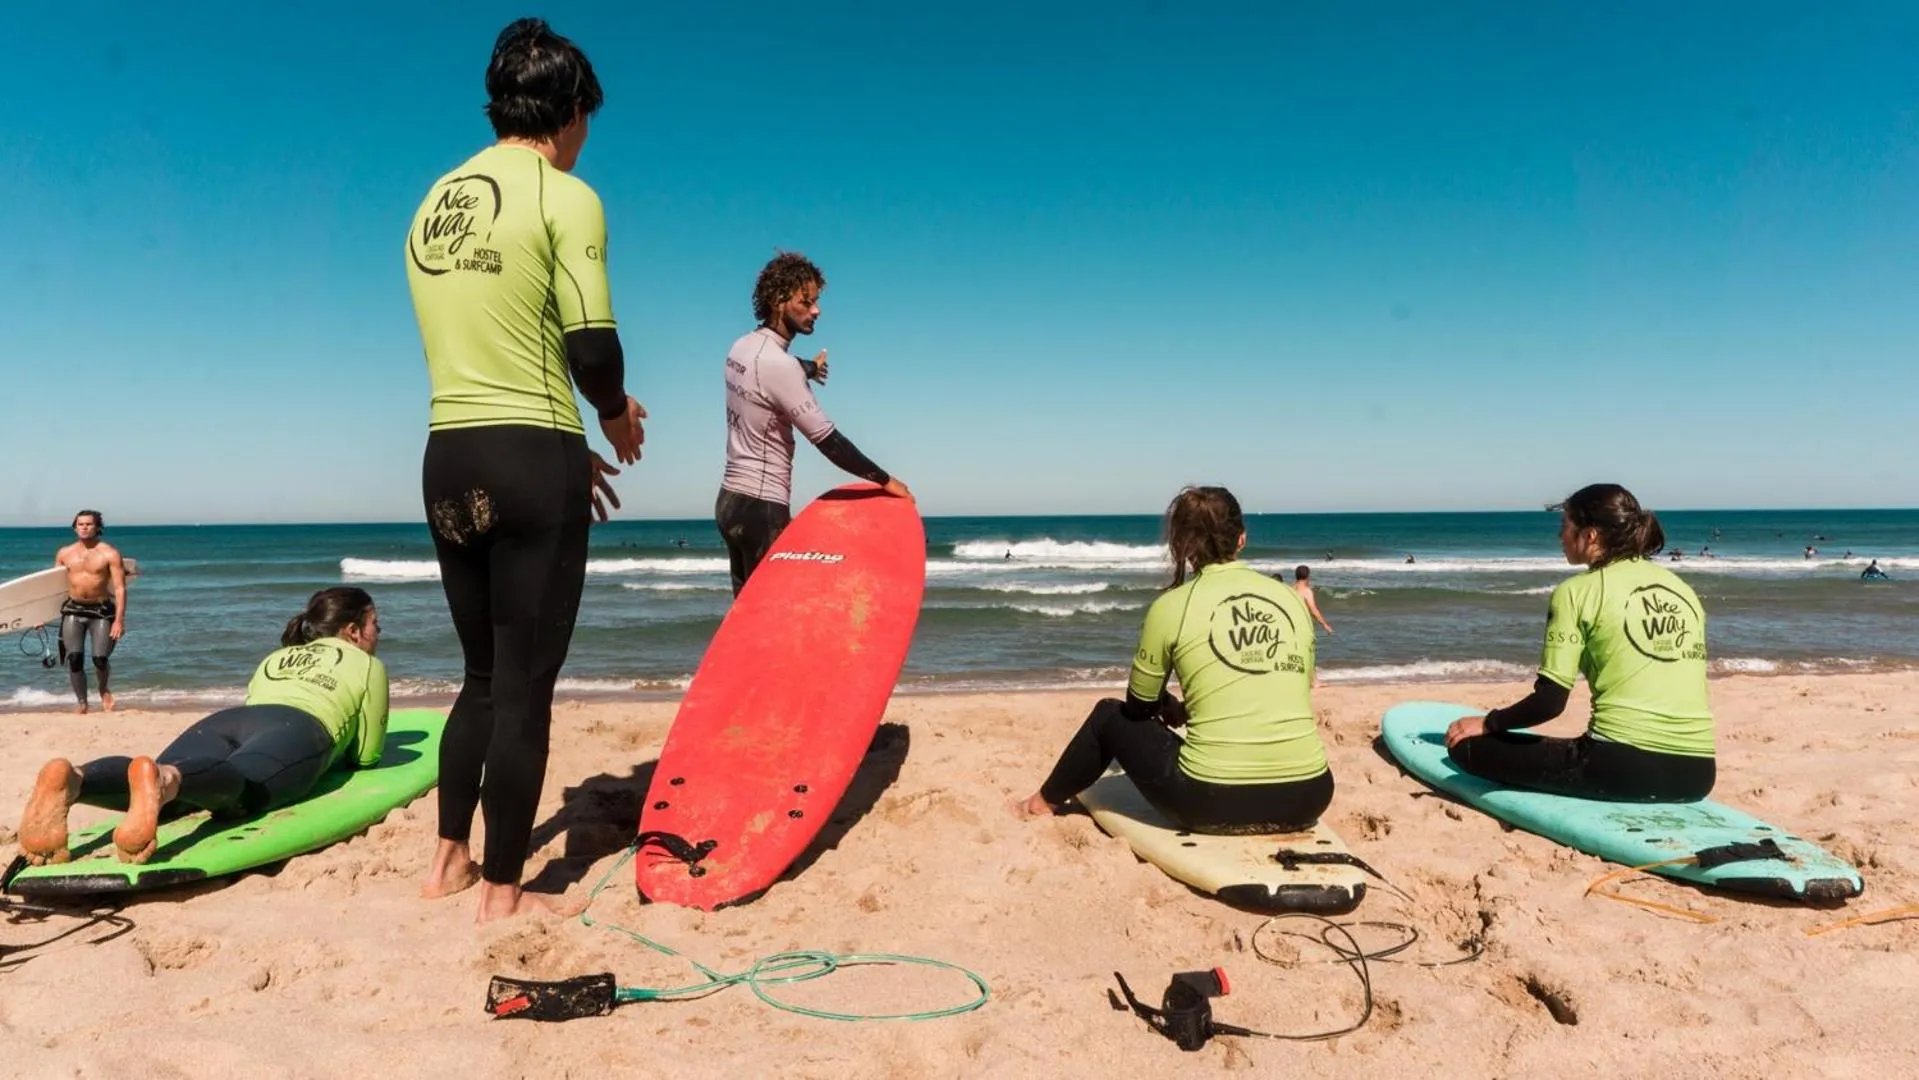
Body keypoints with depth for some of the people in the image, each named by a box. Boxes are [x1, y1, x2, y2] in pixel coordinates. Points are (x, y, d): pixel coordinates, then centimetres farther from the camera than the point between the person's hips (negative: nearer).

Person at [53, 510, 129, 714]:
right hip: (73, 610, 3)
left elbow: (120, 588, -11)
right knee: (74, 658, -5)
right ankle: (81, 702, 9)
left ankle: (103, 689, 23)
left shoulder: (110, 554, -8)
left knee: (100, 658, -9)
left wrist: (119, 620, -19)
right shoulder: (64, 553, 5)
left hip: (101, 611, -3)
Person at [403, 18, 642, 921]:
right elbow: (592, 346, -15)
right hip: (529, 460, -7)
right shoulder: (564, 196, -5)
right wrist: (616, 415, 6)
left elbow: (475, 349, 17)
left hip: (448, 460, 7)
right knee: (525, 684, 2)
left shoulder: (434, 204, 16)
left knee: (483, 675, 20)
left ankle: (450, 858, 31)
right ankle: (503, 889, 11)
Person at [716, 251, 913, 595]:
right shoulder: (777, 364, -20)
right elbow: (826, 438, -19)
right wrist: (884, 479, -12)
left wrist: (808, 368, 51)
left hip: (733, 498, 10)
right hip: (761, 506, -10)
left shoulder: (743, 348, 8)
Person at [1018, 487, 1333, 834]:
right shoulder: (1291, 598, 6)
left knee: (1110, 716, 26)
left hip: (1212, 799, -3)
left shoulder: (1172, 605, -4)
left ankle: (1046, 801, 44)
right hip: (1307, 797, 3)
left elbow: (1140, 705, 9)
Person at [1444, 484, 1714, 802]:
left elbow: (1549, 701, -8)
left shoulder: (1578, 590, -4)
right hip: (1697, 773, 8)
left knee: (1469, 745, 0)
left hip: (1622, 766, -8)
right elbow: (1683, 688, 19)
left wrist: (1486, 723, 8)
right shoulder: (1682, 587, 13)